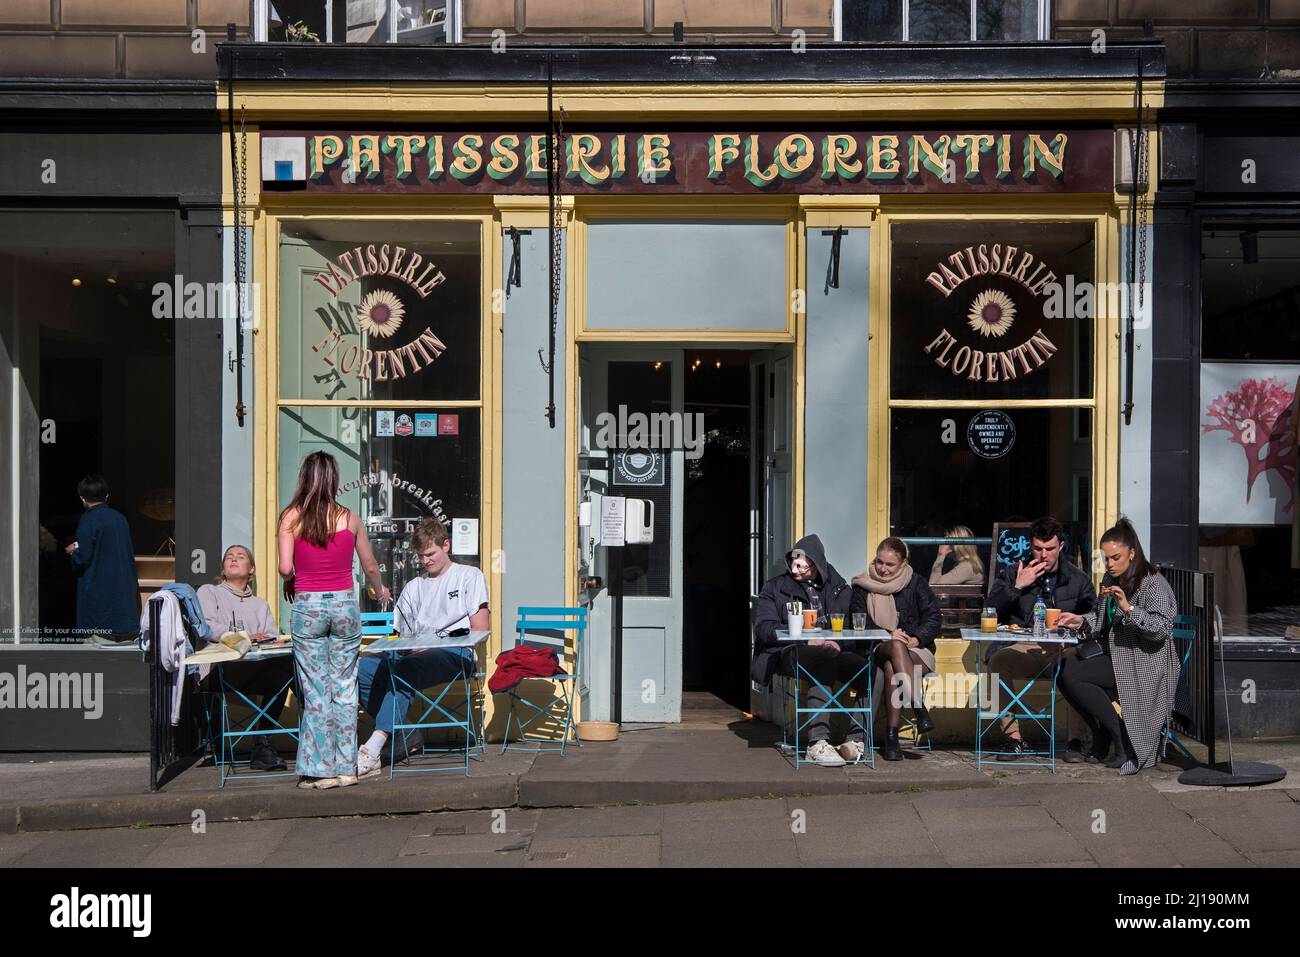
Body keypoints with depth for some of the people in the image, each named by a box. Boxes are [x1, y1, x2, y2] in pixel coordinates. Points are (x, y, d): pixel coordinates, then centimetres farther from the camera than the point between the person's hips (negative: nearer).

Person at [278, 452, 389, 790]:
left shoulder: (291, 517, -4)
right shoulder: (349, 518, 1)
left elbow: (285, 567, -11)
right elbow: (370, 566, 10)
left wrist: (289, 584, 12)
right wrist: (380, 592, 30)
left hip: (308, 606, -1)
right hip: (344, 604, 1)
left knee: (315, 691, 5)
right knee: (344, 688, 9)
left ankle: (319, 769, 9)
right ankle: (345, 766, 14)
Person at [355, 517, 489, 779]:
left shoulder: (469, 576, 13)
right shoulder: (413, 587, 28)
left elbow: (480, 631, 2)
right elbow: (402, 634, 22)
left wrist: (433, 644, -5)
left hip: (457, 654, -6)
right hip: (415, 654, 6)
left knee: (404, 669, -35)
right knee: (360, 668, -20)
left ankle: (373, 749, -42)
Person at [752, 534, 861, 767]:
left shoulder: (839, 588, 18)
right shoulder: (775, 588, 12)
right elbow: (764, 628, -2)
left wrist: (839, 643, -13)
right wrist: (806, 639, -15)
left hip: (834, 650, 3)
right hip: (788, 654, -3)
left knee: (868, 668, -29)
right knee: (825, 660, -38)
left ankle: (857, 738, -24)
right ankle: (817, 743, -40)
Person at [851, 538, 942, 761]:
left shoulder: (916, 584, 10)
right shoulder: (863, 587, 11)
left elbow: (934, 617, 5)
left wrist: (916, 638, -13)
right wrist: (887, 635, -14)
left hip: (916, 650, 0)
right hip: (876, 650, 1)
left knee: (891, 668, -36)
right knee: (896, 646, -37)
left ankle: (891, 736, -38)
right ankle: (920, 710, -46)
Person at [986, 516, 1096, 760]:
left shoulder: (1078, 579, 15)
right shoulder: (1011, 575, 13)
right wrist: (1017, 587, -7)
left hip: (1065, 649, 0)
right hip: (1024, 648, 0)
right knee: (997, 660, -33)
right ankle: (1014, 739, -24)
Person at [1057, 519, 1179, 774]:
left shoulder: (1153, 583, -12)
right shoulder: (1110, 580, 13)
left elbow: (1163, 628, -22)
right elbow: (1102, 620, 23)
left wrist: (1129, 608, -32)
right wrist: (1082, 620, 3)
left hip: (1144, 663, -9)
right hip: (1114, 655, 9)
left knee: (1072, 675, -23)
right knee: (1065, 669, -11)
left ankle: (1121, 738, -8)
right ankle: (1100, 741, 5)